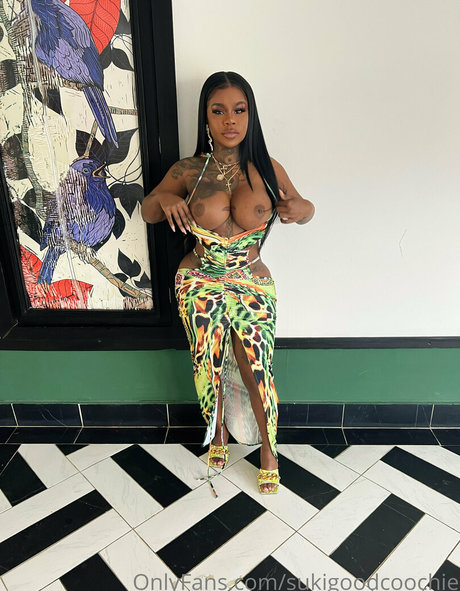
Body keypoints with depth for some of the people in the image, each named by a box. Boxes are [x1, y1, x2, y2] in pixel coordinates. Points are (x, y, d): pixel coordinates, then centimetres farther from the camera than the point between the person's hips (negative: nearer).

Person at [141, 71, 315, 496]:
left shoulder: (268, 170, -6)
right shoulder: (188, 171, -7)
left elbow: (302, 209, 8)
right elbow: (147, 213, 7)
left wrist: (302, 208, -16)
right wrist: (164, 198, -16)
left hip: (253, 288, 0)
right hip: (200, 286, 1)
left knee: (257, 374, 6)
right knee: (209, 368, 15)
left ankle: (268, 449, 35)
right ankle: (218, 434, 45)